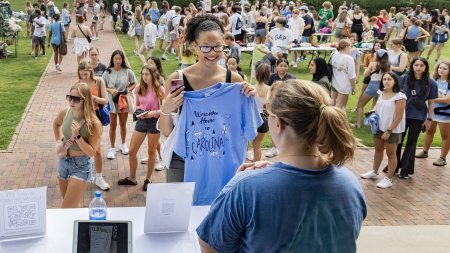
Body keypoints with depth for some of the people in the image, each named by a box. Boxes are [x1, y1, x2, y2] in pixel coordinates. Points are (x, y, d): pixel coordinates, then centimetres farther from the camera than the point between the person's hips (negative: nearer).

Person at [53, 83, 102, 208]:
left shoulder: (93, 124, -23)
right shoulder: (65, 113, -7)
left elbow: (91, 152, -22)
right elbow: (56, 124, 18)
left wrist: (77, 136, -30)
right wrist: (59, 141, 9)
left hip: (81, 166, -6)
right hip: (63, 161, 6)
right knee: (72, 206, 22)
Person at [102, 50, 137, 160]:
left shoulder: (127, 71, -6)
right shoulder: (108, 72, -6)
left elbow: (134, 84, 3)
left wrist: (128, 90, -15)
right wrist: (110, 90, -19)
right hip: (112, 101, -1)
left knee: (123, 124, 15)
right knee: (113, 125, 5)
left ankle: (123, 144, 36)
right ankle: (112, 148, 17)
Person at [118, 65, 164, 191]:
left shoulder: (160, 90, -11)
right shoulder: (140, 88, 2)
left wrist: (153, 112, -22)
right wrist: (138, 110, -7)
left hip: (154, 121, -5)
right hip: (141, 120, 5)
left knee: (151, 152, 9)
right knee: (132, 151, 6)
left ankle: (148, 179, 24)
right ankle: (132, 178, 24)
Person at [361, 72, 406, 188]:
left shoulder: (399, 97, -20)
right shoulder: (382, 93, 2)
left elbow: (399, 117, -19)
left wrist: (389, 131, -18)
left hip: (393, 130, -7)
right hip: (379, 127, 7)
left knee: (390, 153, 4)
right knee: (378, 149, 20)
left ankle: (388, 179, 13)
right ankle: (374, 172, 37)